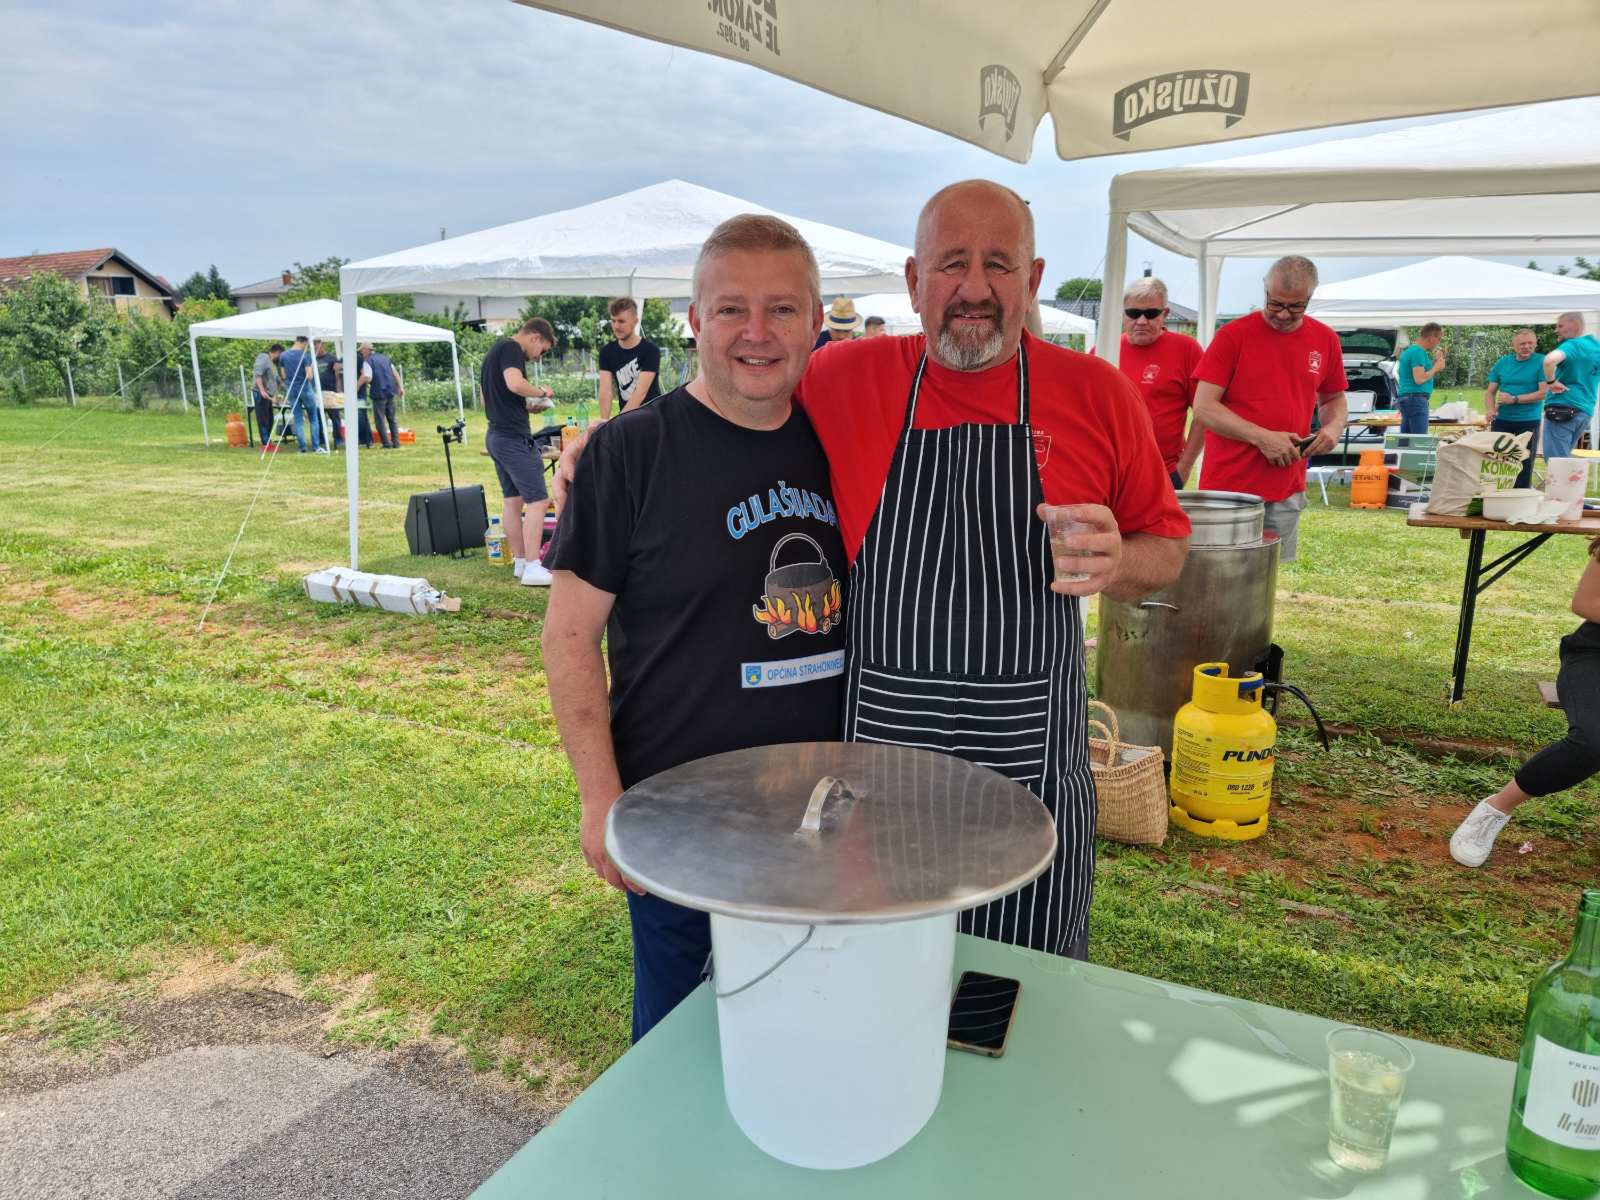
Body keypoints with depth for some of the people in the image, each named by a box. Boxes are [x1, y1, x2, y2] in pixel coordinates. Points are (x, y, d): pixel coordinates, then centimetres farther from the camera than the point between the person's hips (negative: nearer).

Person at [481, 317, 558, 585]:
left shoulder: (494, 351, 20)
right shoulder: (511, 348, -10)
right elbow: (515, 383, -29)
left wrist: (528, 406, 15)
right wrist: (542, 392, -11)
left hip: (496, 434, 10)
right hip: (514, 437, -10)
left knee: (513, 500, 13)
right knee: (537, 500, -10)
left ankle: (520, 562, 19)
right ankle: (533, 569, -12)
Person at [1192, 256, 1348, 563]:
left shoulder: (1326, 340, 9)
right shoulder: (1233, 335, -5)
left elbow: (1334, 399, 23)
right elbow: (1203, 407, -9)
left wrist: (1333, 427, 0)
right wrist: (1262, 438, -18)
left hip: (1287, 493, 4)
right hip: (1228, 489, -4)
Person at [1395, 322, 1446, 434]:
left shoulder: (1409, 350, 18)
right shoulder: (1419, 352, -12)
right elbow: (1419, 379, -20)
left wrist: (1434, 362, 18)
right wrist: (1436, 367, -7)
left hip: (1406, 397, 10)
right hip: (1416, 398, -10)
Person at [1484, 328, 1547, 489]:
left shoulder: (1542, 362, -3)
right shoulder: (1502, 362, 8)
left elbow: (1544, 392, -11)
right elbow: (1490, 391, 9)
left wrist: (1515, 399, -14)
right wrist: (1490, 409, -10)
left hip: (1529, 422, -3)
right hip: (1502, 420, 3)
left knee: (1524, 464, 2)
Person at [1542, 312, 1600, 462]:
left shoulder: (1572, 345, -12)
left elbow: (1550, 360, -33)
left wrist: (1551, 381, -18)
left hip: (1562, 409, -9)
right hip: (1585, 411, 9)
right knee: (1562, 459, 17)